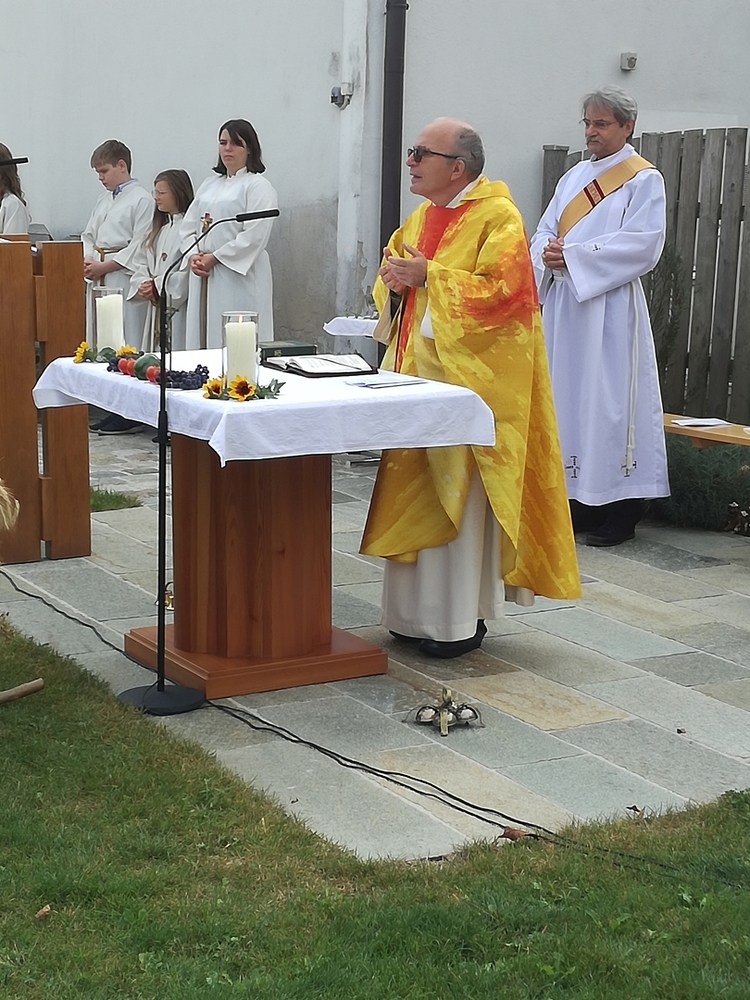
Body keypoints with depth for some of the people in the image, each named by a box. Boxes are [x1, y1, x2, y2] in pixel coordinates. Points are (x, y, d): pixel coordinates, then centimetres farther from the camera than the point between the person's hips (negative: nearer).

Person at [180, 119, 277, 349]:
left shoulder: (258, 187, -4)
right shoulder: (209, 185, 19)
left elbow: (254, 236, -14)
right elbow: (188, 226, 16)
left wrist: (214, 258, -13)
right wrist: (193, 256, -3)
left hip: (239, 277, -7)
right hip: (204, 278, 7)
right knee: (201, 338, 6)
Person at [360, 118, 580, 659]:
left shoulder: (497, 217, -11)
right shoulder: (422, 216, 14)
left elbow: (502, 289, -21)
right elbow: (396, 274, 22)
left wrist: (427, 276, -21)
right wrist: (394, 281, -1)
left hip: (468, 378, -8)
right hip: (417, 372, 8)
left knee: (459, 496, -3)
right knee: (415, 490, 10)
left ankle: (461, 620, 7)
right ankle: (417, 610, 20)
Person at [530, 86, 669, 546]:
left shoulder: (644, 179, -3)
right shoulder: (575, 176, 17)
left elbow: (642, 245, -14)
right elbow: (546, 230, 16)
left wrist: (572, 255, -17)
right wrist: (547, 253, -9)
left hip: (610, 308, -7)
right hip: (564, 303, 7)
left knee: (608, 397, -6)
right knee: (567, 394, 7)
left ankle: (619, 514, 0)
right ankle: (578, 498, 14)